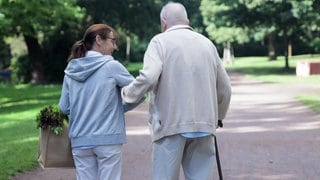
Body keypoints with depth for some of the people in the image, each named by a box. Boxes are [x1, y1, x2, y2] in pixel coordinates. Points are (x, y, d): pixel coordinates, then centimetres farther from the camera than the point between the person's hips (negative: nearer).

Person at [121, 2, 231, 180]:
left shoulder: (161, 41, 0)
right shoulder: (207, 43, 15)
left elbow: (148, 78, -16)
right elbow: (224, 88, 16)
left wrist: (127, 93, 3)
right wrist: (218, 116, 32)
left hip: (171, 124, -4)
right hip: (204, 124, 4)